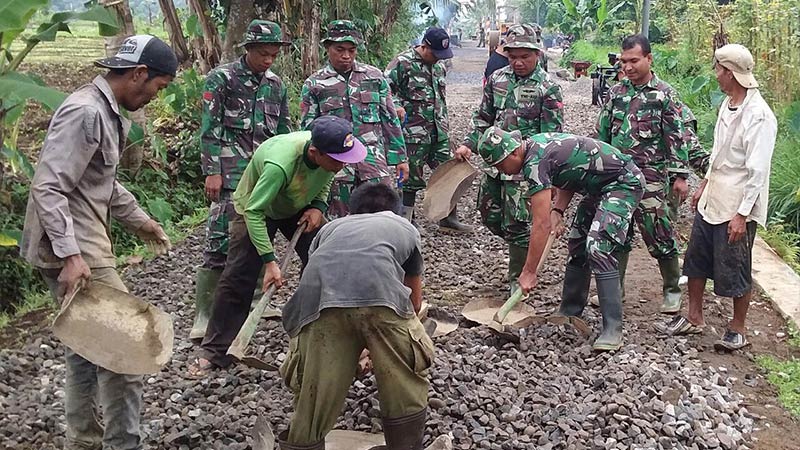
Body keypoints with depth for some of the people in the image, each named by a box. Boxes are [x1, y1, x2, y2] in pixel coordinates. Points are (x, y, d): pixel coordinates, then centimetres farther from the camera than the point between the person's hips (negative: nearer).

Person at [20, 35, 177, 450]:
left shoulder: (109, 112, 13)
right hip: (72, 250, -10)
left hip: (80, 246, 10)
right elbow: (47, 187, -24)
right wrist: (70, 255, -30)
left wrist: (139, 220, 27)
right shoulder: (85, 112, -19)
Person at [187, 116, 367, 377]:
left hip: (300, 209, 5)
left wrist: (318, 206, -19)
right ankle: (214, 352, 2)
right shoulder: (279, 164, -44)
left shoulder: (331, 153, -25)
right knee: (237, 279, -10)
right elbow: (254, 212, -35)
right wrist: (269, 260, -36)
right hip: (256, 207, -5)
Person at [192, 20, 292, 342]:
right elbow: (209, 130, -6)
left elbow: (284, 132, 19)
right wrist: (212, 172, -13)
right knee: (220, 243, -10)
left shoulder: (276, 85, 14)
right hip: (231, 176, -6)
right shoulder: (221, 79, -2)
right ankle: (202, 318, -4)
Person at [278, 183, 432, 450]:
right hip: (379, 292, -1)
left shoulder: (332, 227, 42)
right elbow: (415, 302, 49)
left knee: (313, 397, 14)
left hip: (319, 296, 1)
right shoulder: (405, 228, 40)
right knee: (407, 382, 22)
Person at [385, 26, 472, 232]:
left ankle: (449, 218, 21)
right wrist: (397, 106, -27)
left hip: (439, 131, 7)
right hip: (414, 132, -7)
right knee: (412, 177, 1)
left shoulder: (438, 65, 13)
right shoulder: (403, 63, -10)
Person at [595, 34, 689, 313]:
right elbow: (602, 133, 14)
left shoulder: (664, 94, -4)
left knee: (659, 235, 1)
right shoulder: (616, 92, 8)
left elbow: (676, 137, -6)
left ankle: (672, 289, 17)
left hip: (650, 178, -4)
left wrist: (680, 176, -9)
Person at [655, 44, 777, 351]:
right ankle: (694, 318, 32)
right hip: (711, 202, 9)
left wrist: (742, 214, -21)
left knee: (735, 271, 5)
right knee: (696, 260, 16)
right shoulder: (727, 104, 6)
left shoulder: (758, 115, -20)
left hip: (736, 209, -8)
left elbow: (757, 171, -21)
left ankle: (738, 329, 23)